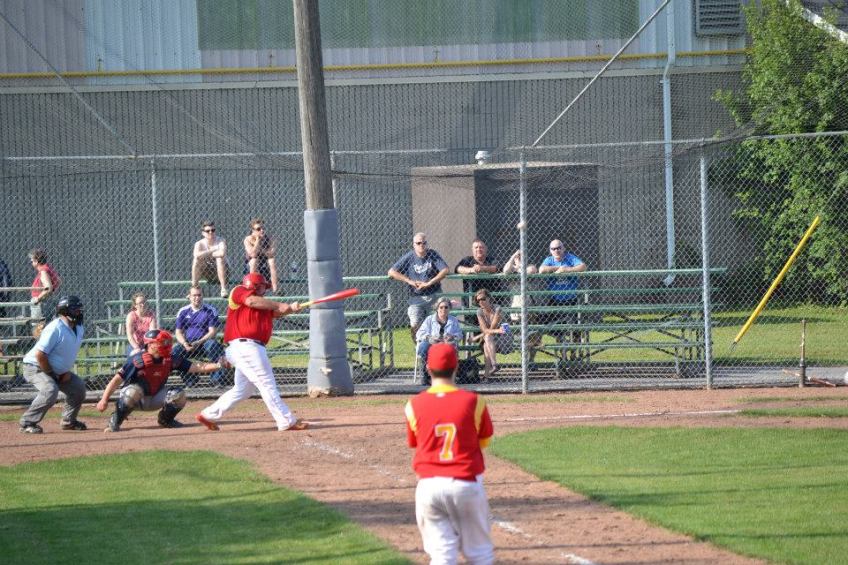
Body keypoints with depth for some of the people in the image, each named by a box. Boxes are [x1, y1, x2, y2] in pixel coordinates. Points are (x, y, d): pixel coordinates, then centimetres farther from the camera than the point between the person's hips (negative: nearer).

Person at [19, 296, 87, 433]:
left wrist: (67, 371, 2)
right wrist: (51, 375, -19)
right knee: (50, 390, -31)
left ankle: (68, 421, 24)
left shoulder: (79, 329, 0)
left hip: (58, 370, 9)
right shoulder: (56, 329, -28)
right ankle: (27, 423, -22)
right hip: (35, 367, -9)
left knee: (78, 387, 7)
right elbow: (40, 355, -29)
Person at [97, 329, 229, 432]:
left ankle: (165, 419, 12)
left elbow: (196, 367, -10)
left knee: (178, 394, -16)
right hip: (136, 400, -5)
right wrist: (104, 400, -32)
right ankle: (114, 422, -16)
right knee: (133, 390, -38)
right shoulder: (137, 360, -24)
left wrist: (217, 366, -22)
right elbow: (117, 380, -25)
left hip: (155, 400, 5)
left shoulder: (170, 360, -9)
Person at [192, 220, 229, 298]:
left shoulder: (220, 241, -11)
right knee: (196, 259, -24)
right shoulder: (199, 244, -6)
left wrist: (206, 254, -21)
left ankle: (223, 289, -33)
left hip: (220, 272, -2)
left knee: (220, 259, -32)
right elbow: (196, 254, -29)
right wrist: (212, 251, -26)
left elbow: (222, 253, -34)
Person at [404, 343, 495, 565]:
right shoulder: (473, 402, -5)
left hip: (429, 486, 1)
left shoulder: (415, 405, -2)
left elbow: (414, 443, 10)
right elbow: (484, 441, 8)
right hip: (466, 483, -1)